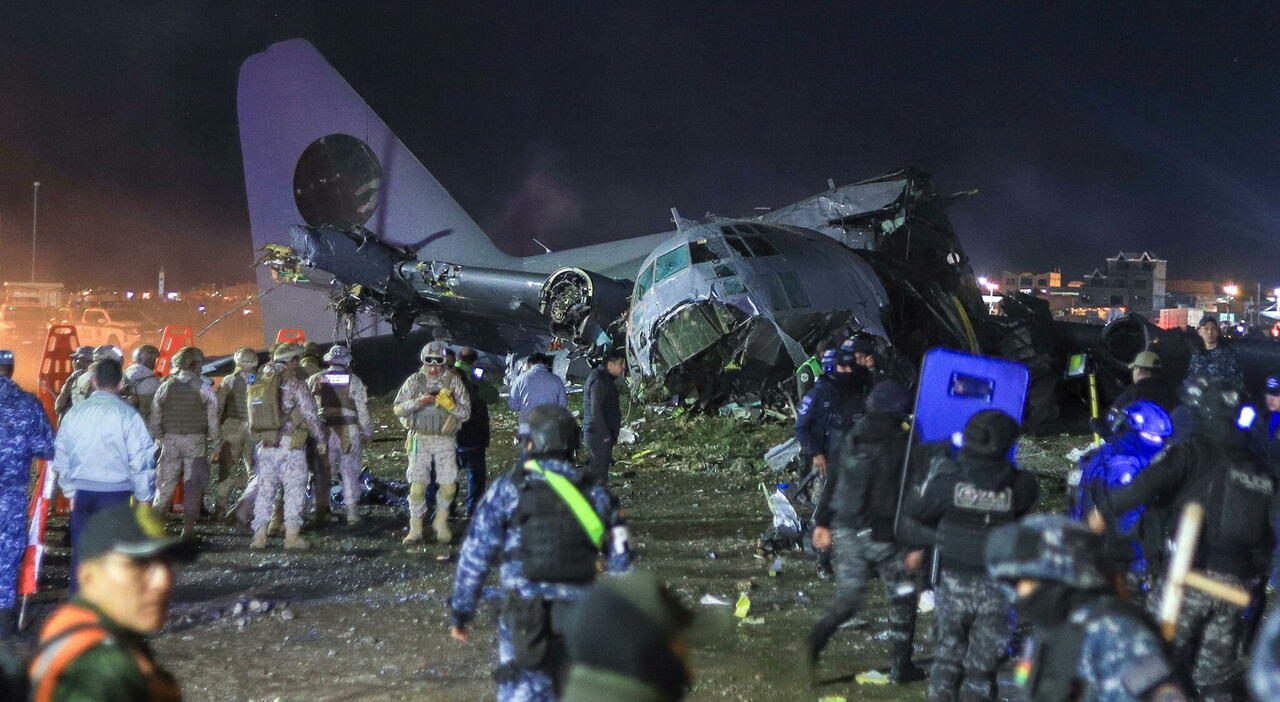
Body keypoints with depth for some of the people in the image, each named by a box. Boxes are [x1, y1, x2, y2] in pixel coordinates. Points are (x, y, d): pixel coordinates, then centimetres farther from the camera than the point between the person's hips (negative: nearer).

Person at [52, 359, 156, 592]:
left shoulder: (75, 412, 4)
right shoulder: (127, 414, -10)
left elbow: (60, 457, 12)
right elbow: (141, 459, -9)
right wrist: (144, 497, 2)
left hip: (81, 492, 4)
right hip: (116, 493, -4)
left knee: (81, 550, 12)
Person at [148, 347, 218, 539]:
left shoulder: (166, 386, 2)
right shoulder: (203, 388, -5)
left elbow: (155, 414, 5)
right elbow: (212, 415, -4)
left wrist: (157, 436, 16)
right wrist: (214, 438, 8)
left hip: (170, 439, 2)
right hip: (195, 439, -2)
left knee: (166, 481, 10)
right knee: (192, 484, 3)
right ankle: (188, 526, 2)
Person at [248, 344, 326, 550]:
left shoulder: (258, 384, 10)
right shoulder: (294, 384, -8)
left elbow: (251, 417, 14)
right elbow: (310, 413, -7)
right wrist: (320, 438, 3)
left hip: (265, 445, 5)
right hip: (290, 444, -5)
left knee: (265, 489, 10)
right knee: (294, 488, 1)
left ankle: (260, 535, 9)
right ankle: (292, 535, -2)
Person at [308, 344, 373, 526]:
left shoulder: (316, 379, 3)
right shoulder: (354, 380, -1)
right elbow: (362, 409, -1)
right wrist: (367, 432, 8)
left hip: (324, 431, 1)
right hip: (349, 432, -1)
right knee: (350, 472, 4)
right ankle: (352, 512, 2)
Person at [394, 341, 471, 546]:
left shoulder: (454, 381, 3)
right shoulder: (414, 381, 5)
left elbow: (466, 412, 1)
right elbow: (398, 409, 2)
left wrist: (449, 404, -17)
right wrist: (418, 402, -14)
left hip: (446, 440, 0)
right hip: (420, 439, 0)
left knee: (448, 486, -2)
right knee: (417, 485, -6)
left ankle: (441, 522, 22)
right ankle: (415, 529, 3)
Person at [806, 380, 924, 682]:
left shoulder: (850, 440, 5)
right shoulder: (905, 446, -10)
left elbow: (831, 485, 10)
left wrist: (822, 523, 18)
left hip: (847, 532, 4)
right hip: (886, 536, -4)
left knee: (847, 597, 13)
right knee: (902, 599, 12)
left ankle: (823, 630, -16)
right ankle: (901, 667, 16)